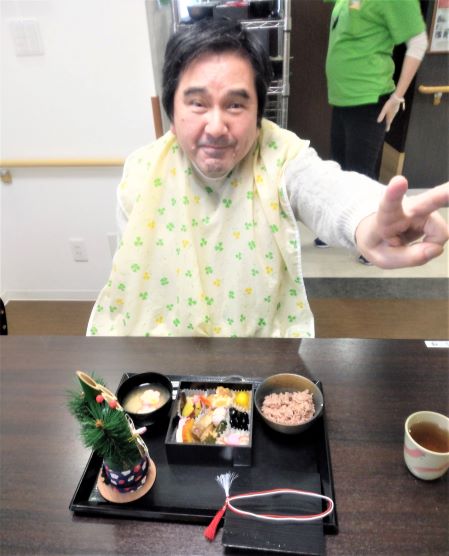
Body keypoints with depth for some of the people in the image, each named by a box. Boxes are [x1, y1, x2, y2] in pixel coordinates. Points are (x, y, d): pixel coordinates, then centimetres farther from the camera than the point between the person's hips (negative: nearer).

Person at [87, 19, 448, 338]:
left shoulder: (281, 156, -19)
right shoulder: (142, 173, -11)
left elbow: (327, 188, -42)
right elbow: (133, 265, -1)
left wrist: (367, 220, -64)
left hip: (264, 330, 0)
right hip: (162, 326, 2)